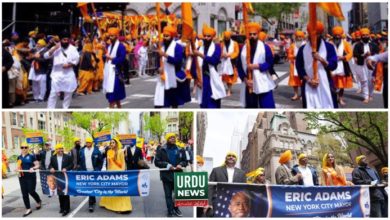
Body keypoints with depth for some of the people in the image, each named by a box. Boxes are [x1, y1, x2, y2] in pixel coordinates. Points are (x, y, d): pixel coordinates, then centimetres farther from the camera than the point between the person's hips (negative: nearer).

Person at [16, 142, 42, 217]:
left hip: (31, 176, -5)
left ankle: (39, 201, 28)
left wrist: (33, 168, -24)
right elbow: (18, 166, 18)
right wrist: (17, 169, -5)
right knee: (24, 193, 4)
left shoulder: (31, 156, -5)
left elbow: (37, 165, -4)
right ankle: (28, 209, 13)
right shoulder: (19, 157, 10)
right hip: (22, 177, 5)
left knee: (31, 191, -4)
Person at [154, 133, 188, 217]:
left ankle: (176, 208, 32)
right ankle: (170, 211, 12)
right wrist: (167, 165, -16)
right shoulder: (162, 150, -1)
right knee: (168, 194, 3)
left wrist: (181, 164, -9)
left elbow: (185, 161, 13)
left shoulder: (180, 150, 7)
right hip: (166, 175, -2)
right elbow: (157, 162, -4)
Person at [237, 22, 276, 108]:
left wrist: (257, 66, -18)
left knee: (267, 107, -7)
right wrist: (245, 79, -8)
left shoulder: (265, 47, -2)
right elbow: (239, 66, 5)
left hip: (263, 84, -3)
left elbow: (270, 62, -7)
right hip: (248, 84, 3)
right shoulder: (243, 49, 7)